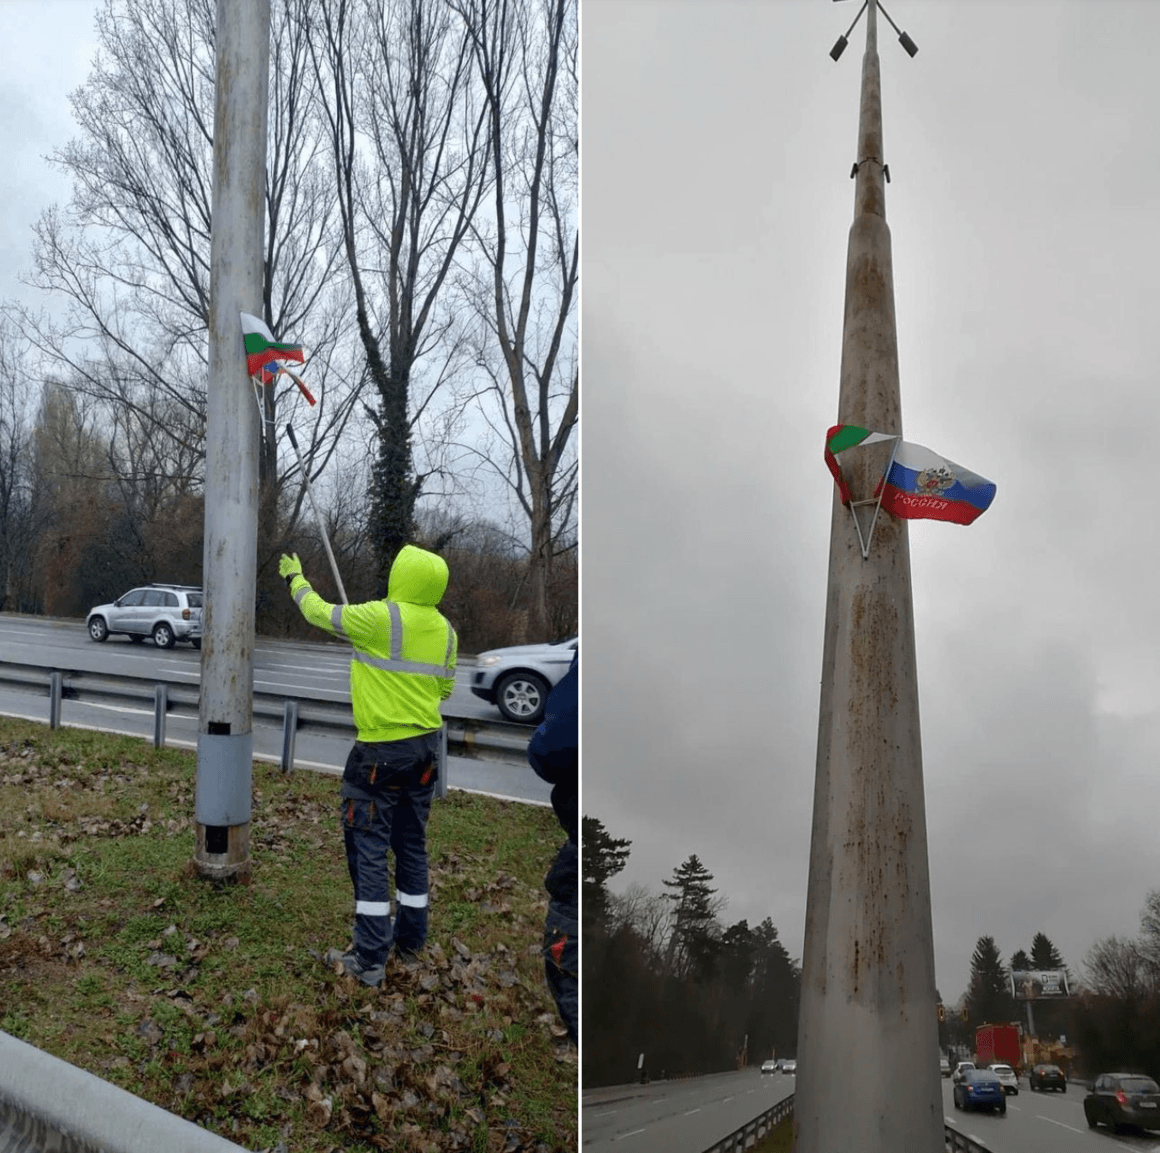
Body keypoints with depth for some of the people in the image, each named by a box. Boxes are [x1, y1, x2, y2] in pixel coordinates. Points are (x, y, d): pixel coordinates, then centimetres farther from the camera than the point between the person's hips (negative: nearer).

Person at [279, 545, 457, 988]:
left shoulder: (380, 617, -16)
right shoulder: (445, 629, 4)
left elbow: (319, 612, -2)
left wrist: (295, 578, 16)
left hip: (381, 750, -7)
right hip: (426, 747, 7)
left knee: (369, 848, 0)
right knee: (412, 844, 17)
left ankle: (370, 958, 2)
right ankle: (410, 938, 27)